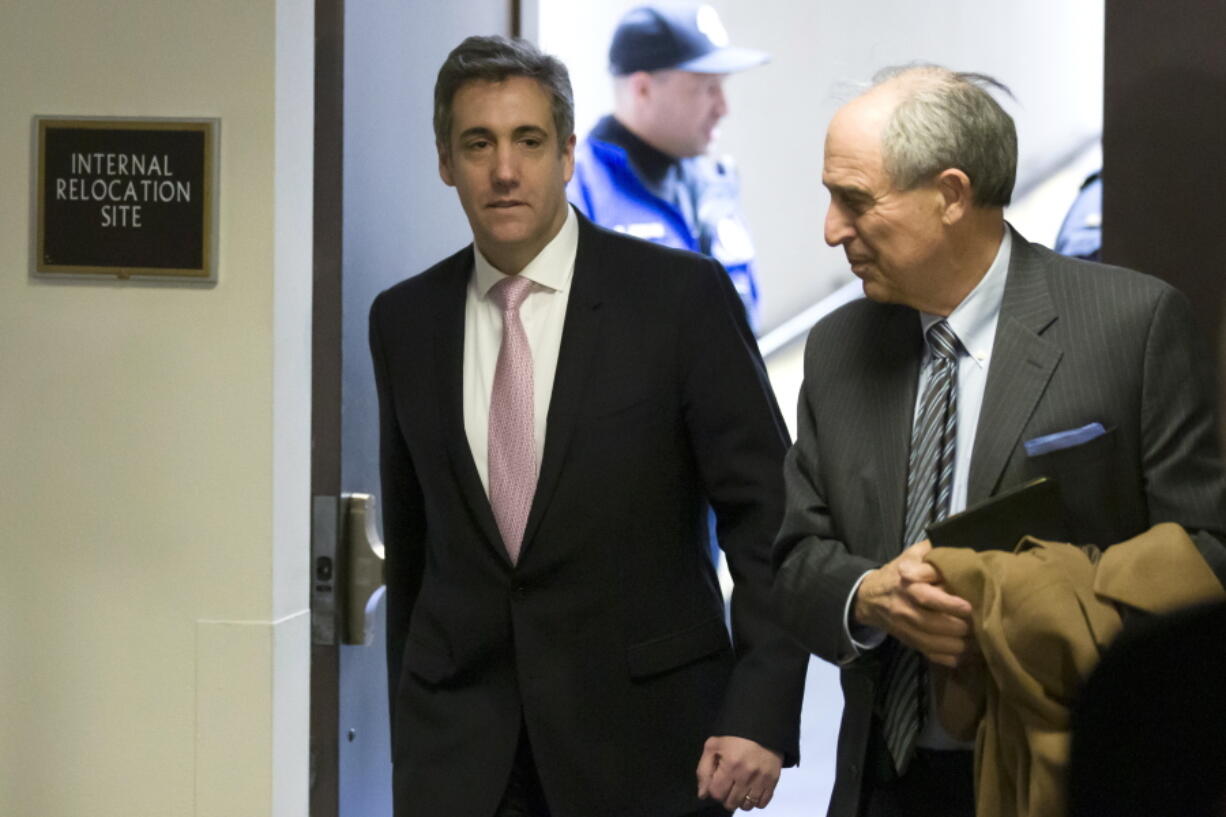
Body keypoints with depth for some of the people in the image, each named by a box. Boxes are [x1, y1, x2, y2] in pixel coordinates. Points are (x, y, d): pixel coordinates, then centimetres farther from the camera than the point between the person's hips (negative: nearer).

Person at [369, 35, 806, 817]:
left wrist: (762, 715, -14)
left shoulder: (681, 297, -6)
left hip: (644, 734, -3)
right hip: (458, 752, 3)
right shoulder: (405, 320, 5)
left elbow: (767, 513, -6)